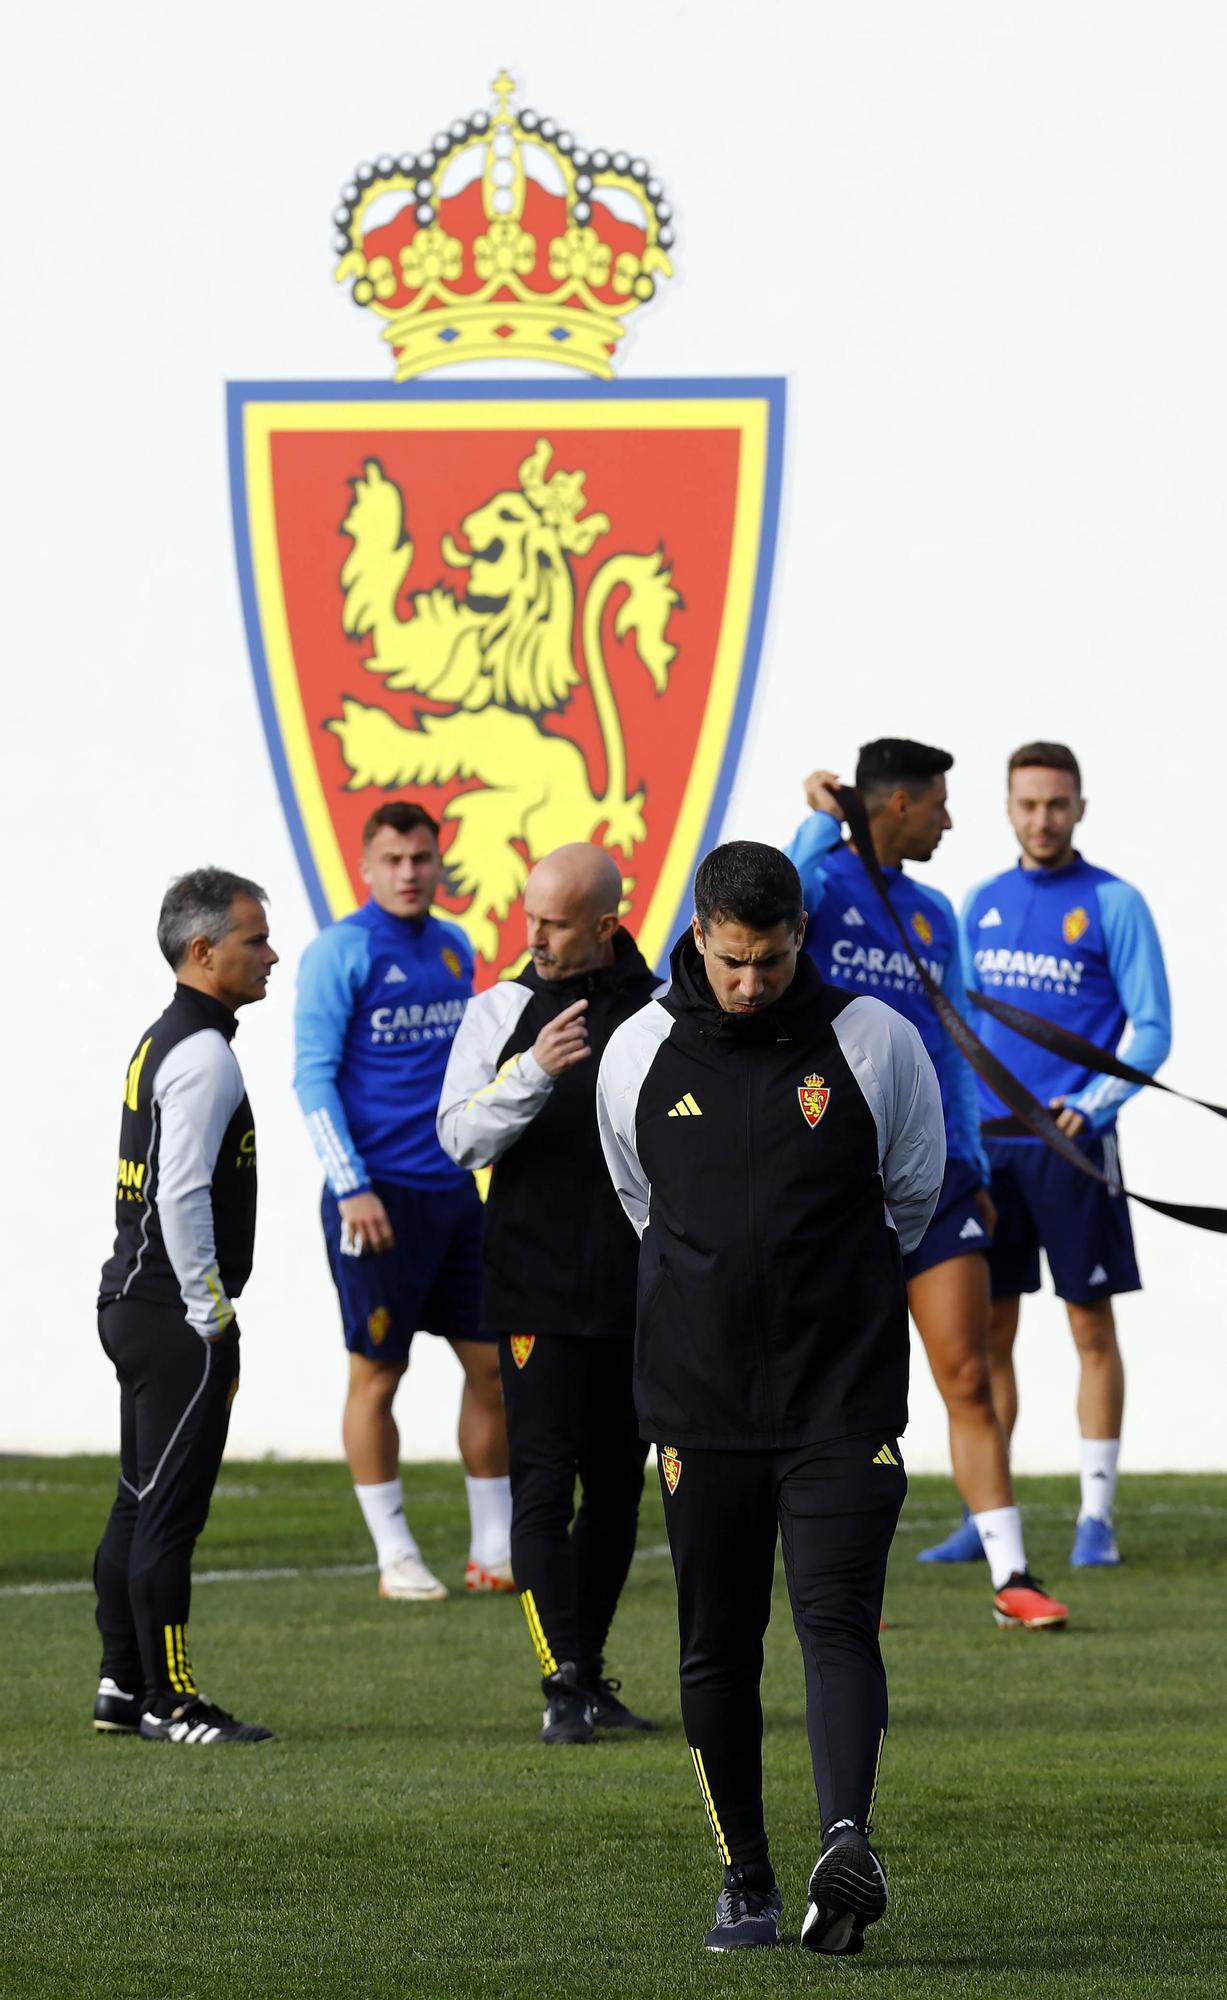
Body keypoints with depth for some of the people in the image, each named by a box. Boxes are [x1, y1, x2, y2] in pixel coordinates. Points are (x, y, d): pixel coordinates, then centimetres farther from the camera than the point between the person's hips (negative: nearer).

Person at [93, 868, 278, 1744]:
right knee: (170, 1513, -6)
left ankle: (123, 1688, 18)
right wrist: (211, 1317, -15)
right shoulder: (203, 1055, -15)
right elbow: (182, 1196, -21)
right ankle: (170, 1701, -4)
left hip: (135, 1303, 10)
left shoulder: (162, 1041, 15)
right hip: (176, 1315, -10)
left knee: (140, 1507, 13)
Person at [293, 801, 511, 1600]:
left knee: (494, 1362, 5)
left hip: (459, 1189, 6)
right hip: (381, 1196, -6)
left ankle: (495, 1550, 13)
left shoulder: (454, 948, 12)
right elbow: (314, 1076, -10)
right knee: (378, 1372, 0)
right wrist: (351, 1188, -16)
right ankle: (395, 1556, 7)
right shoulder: (340, 952, -7)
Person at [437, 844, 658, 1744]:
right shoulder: (503, 1011, 2)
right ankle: (563, 1686, -12)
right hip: (535, 1290, -3)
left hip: (638, 1296, 3)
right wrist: (534, 1073, -24)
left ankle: (590, 1671, 19)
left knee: (618, 1487, 9)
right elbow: (461, 1135, -8)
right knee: (543, 1483, -9)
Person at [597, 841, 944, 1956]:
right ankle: (746, 1880, 15)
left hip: (843, 1399, -2)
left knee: (837, 1620, -17)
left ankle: (850, 1844, -31)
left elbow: (911, 1196, 12)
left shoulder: (874, 1043, -3)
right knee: (717, 1649, 5)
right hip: (698, 1399, 2)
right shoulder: (640, 1054, 3)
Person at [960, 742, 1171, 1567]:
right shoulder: (982, 903, 12)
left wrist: (1092, 1105, -18)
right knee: (988, 1331, 5)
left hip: (1071, 1147, -4)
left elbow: (1152, 1032, -5)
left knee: (1092, 1326, -1)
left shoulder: (1113, 904, -3)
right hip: (987, 1143, 4)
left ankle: (1097, 1516, 2)